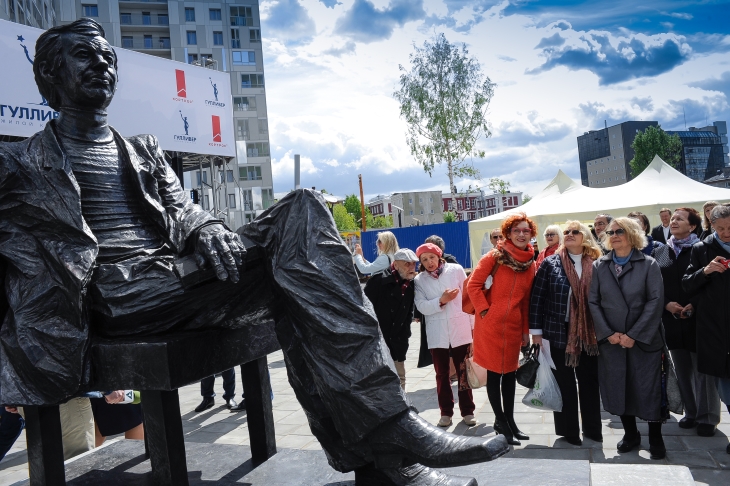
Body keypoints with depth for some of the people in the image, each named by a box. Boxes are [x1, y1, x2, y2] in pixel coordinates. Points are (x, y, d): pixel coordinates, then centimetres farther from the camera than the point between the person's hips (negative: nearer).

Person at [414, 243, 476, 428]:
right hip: (436, 333, 1)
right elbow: (422, 306, -8)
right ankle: (446, 412, 21)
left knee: (463, 371, 9)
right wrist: (441, 300, -21)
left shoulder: (456, 270, -1)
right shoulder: (419, 280, 2)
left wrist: (473, 324, 2)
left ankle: (467, 411, 20)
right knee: (442, 374, 9)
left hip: (460, 329, -1)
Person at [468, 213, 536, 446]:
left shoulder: (530, 262, 8)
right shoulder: (495, 256, -7)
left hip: (514, 324, 5)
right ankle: (500, 421, 18)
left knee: (510, 372, 13)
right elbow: (473, 284, -7)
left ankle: (509, 420, 27)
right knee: (494, 372, 4)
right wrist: (484, 310, -13)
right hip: (491, 322, -5)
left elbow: (526, 299, 12)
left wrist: (526, 329, 11)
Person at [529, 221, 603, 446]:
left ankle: (592, 428, 27)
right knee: (564, 383, 8)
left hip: (589, 334, 2)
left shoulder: (596, 265, 4)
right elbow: (537, 297, -4)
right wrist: (536, 330, -7)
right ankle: (568, 430, 22)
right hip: (558, 332, -2)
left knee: (590, 381, 11)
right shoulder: (550, 263, -2)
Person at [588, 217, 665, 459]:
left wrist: (634, 334, -15)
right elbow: (592, 302, 1)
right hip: (610, 340, 2)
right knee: (618, 387, 8)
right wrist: (608, 333, -10)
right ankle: (630, 434, 25)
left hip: (644, 339, -2)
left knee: (649, 388, 2)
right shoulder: (599, 266, 5)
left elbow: (656, 300, -9)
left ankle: (655, 439, 19)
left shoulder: (649, 264, -2)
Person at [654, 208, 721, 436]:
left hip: (698, 318, -4)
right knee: (682, 369, 12)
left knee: (703, 368, 3)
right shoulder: (659, 252, 8)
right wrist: (666, 304, -7)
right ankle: (691, 412, 25)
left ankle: (707, 417, 15)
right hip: (672, 319, 4)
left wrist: (695, 305, -15)